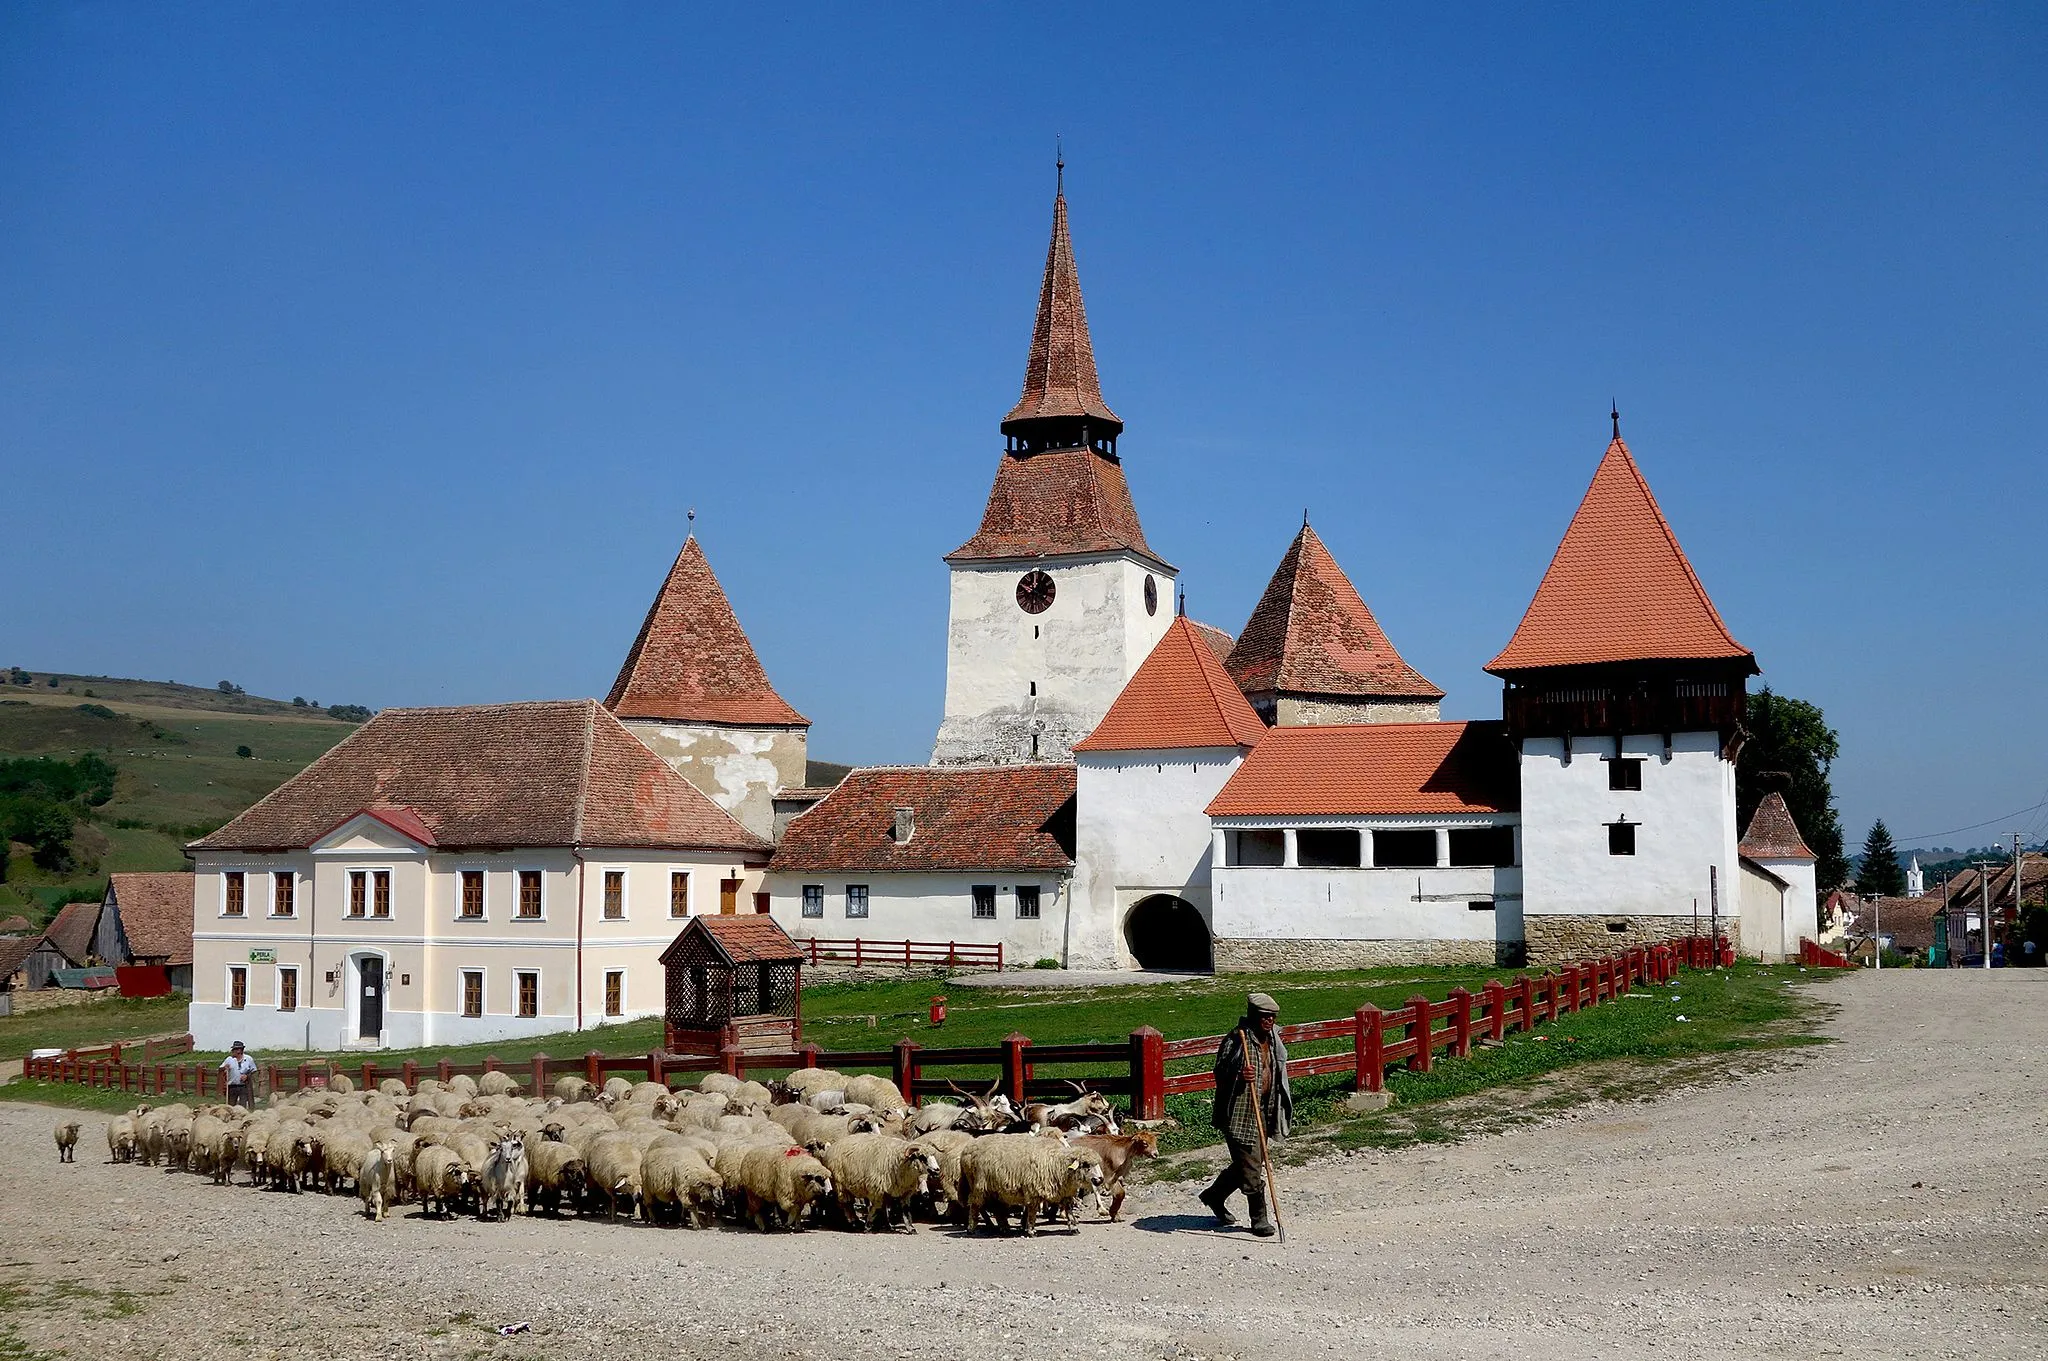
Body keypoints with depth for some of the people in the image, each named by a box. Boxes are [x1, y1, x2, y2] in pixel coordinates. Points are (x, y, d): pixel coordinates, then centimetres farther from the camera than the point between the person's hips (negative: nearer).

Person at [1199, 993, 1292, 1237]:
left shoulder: (1273, 1039, 9)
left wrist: (1278, 1111, 23)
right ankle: (1260, 1218, 3)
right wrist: (1239, 1076, -31)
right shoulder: (1236, 1040, -14)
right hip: (1240, 1113, -8)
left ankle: (1214, 1196, 36)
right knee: (1250, 1167, -6)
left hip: (1264, 1110, 8)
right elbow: (1220, 1073, -11)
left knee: (1246, 1164, 15)